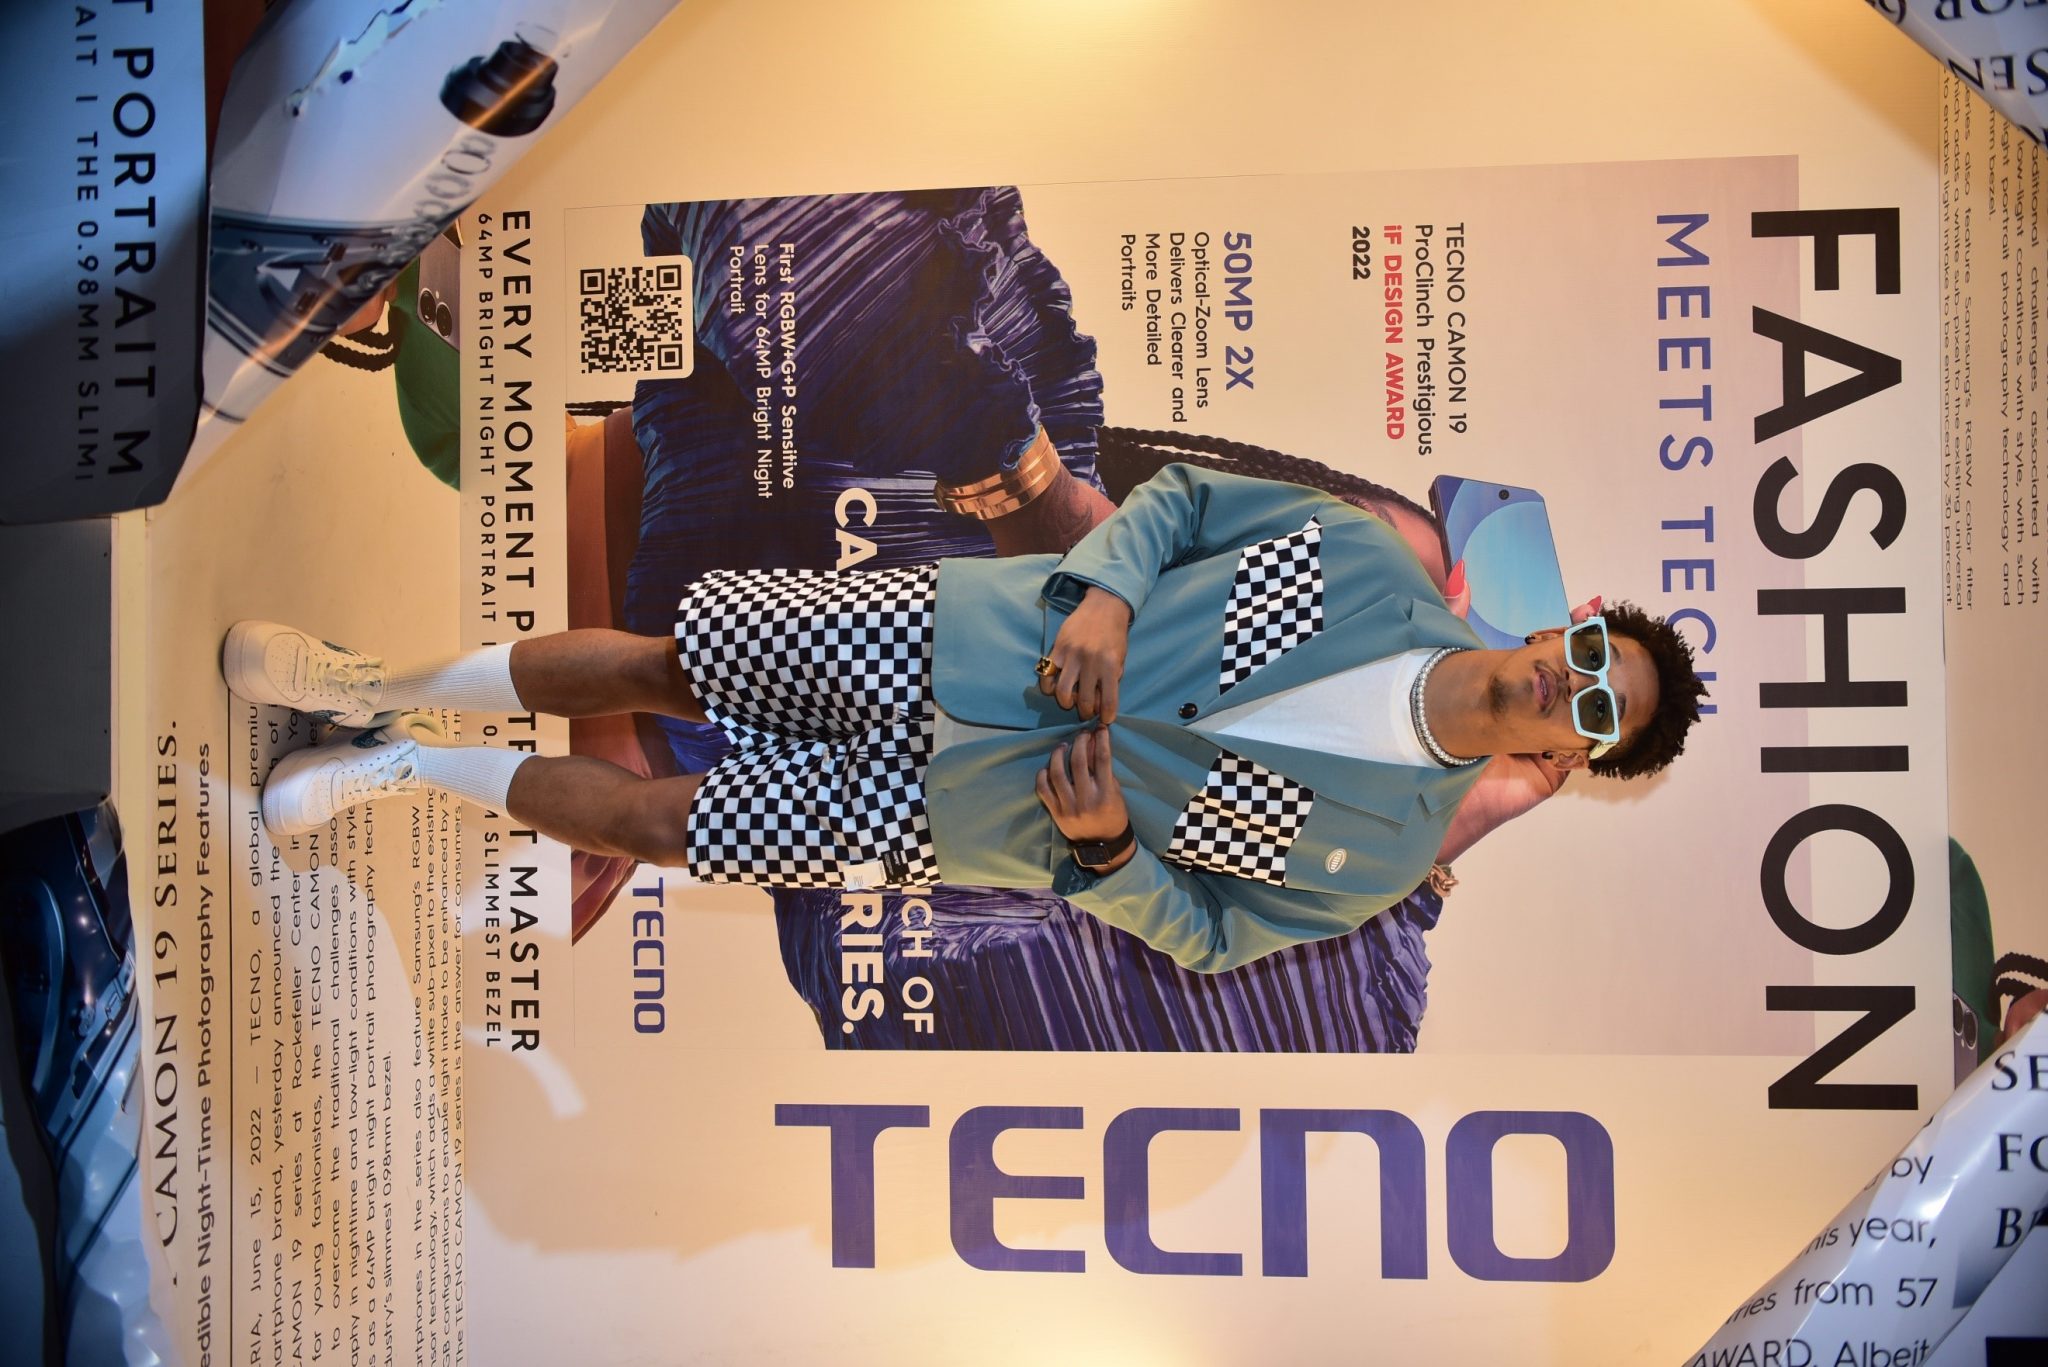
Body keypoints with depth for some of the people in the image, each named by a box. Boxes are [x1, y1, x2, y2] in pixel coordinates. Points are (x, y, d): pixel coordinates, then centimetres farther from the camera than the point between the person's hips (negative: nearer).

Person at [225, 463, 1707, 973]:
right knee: (655, 658, 1)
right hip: (942, 631, 2)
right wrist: (1101, 590, -16)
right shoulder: (1373, 562, -5)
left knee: (654, 820, 0)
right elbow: (1183, 495, 3)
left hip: (956, 813, -1)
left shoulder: (1384, 849, -8)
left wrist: (1104, 846, -20)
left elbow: (1206, 932, -2)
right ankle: (387, 691, 27)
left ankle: (409, 766, 26)